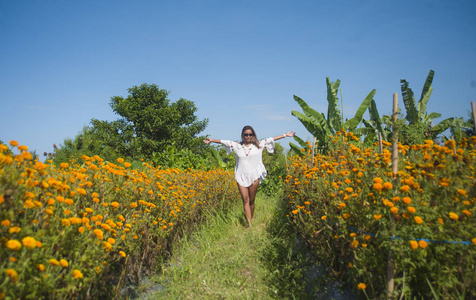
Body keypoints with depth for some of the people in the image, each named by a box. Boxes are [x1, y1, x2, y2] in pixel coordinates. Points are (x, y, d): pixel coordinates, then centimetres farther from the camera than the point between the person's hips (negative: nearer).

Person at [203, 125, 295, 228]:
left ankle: (251, 220, 18)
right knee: (245, 199, -6)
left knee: (251, 200, 4)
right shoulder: (237, 146, 9)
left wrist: (285, 135, 10)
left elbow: (271, 139, 9)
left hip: (254, 176, 0)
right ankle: (249, 224, -5)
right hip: (241, 176, 1)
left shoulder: (259, 145, 8)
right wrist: (211, 140, 20)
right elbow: (224, 142, 15)